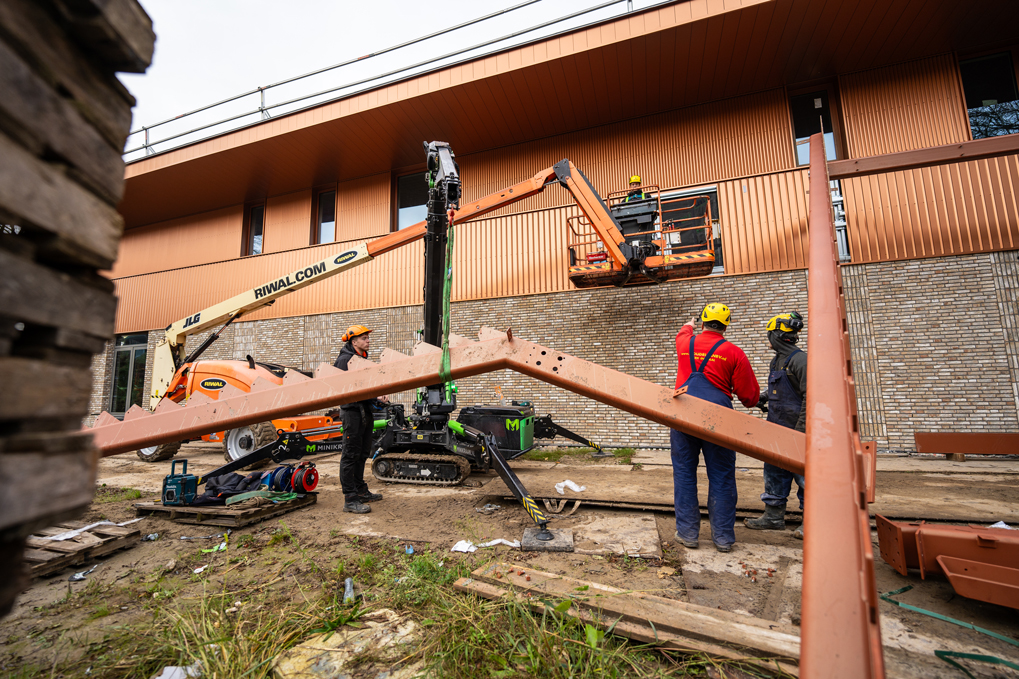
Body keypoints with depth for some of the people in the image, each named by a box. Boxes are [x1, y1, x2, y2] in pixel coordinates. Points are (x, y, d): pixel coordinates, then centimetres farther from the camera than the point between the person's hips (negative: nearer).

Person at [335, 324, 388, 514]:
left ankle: (361, 491, 29)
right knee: (350, 455, -4)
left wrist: (380, 395, 6)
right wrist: (375, 398, -20)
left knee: (362, 453, 17)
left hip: (365, 411, 10)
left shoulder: (363, 358, 17)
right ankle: (350, 499, 1)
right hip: (353, 411, -10)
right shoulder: (345, 359, -12)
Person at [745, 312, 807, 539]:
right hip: (777, 427, 9)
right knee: (774, 471, 13)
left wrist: (801, 429, -21)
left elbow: (810, 396, -19)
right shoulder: (777, 360, 12)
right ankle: (774, 515, 23)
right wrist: (762, 397, 10)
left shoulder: (800, 360, -16)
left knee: (803, 473, 2)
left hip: (796, 428, -9)